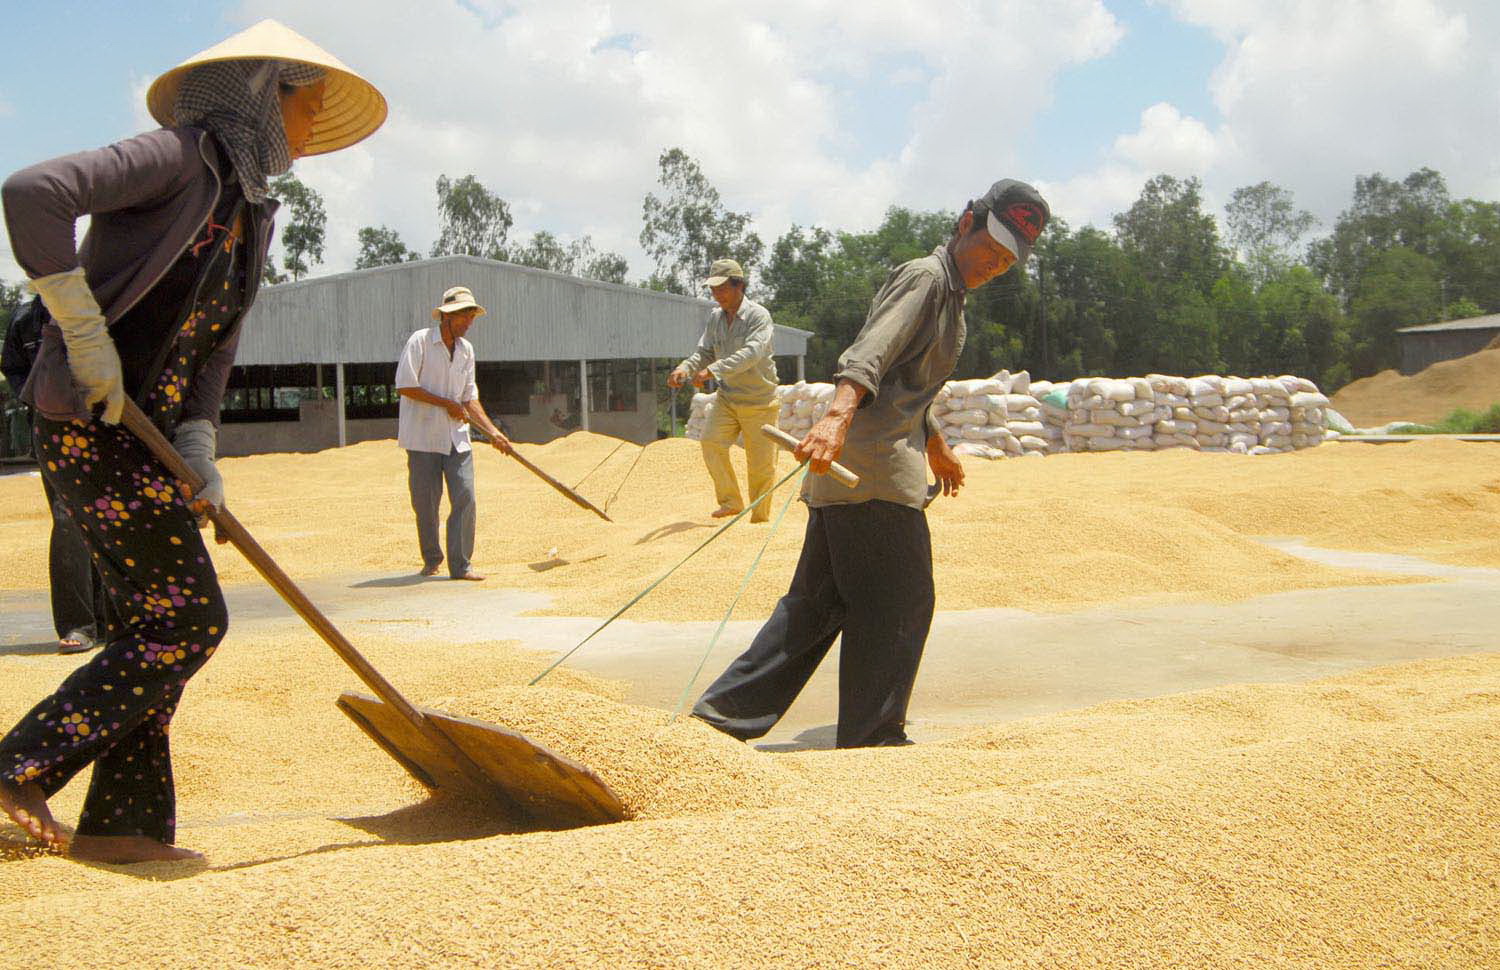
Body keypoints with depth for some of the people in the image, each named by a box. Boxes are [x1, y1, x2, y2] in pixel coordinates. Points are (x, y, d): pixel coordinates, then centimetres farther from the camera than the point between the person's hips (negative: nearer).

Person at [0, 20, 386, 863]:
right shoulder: (180, 157, -11)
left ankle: (121, 824, 16)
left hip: (146, 434, 9)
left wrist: (199, 453, 2)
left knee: (157, 628, 9)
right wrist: (86, 338, -23)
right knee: (188, 622, -7)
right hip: (93, 426, -9)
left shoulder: (250, 209, 15)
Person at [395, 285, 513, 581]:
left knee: (465, 498, -6)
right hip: (423, 438, -5)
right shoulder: (420, 341, -7)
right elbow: (404, 386, -14)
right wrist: (447, 403, -13)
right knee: (425, 502, 2)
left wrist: (493, 432, 3)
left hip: (457, 438, 5)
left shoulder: (466, 350, 11)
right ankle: (431, 561, 21)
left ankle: (460, 566, -2)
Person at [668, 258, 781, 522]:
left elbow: (751, 353, -30)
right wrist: (684, 368, -16)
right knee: (711, 441, -17)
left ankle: (760, 515, 17)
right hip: (727, 397, 5)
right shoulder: (715, 316, 5)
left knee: (760, 463, -1)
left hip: (759, 402, -5)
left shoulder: (758, 316, -16)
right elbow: (704, 352, 7)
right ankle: (731, 501, -5)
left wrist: (712, 370, -41)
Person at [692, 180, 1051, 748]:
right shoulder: (926, 276, -6)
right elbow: (869, 354, -23)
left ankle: (723, 713, 9)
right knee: (898, 605, -2)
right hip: (878, 471, -10)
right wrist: (837, 417, -39)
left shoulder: (948, 294, 26)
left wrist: (935, 447, 51)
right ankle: (872, 742, 7)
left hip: (843, 468, 10)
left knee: (819, 601, 10)